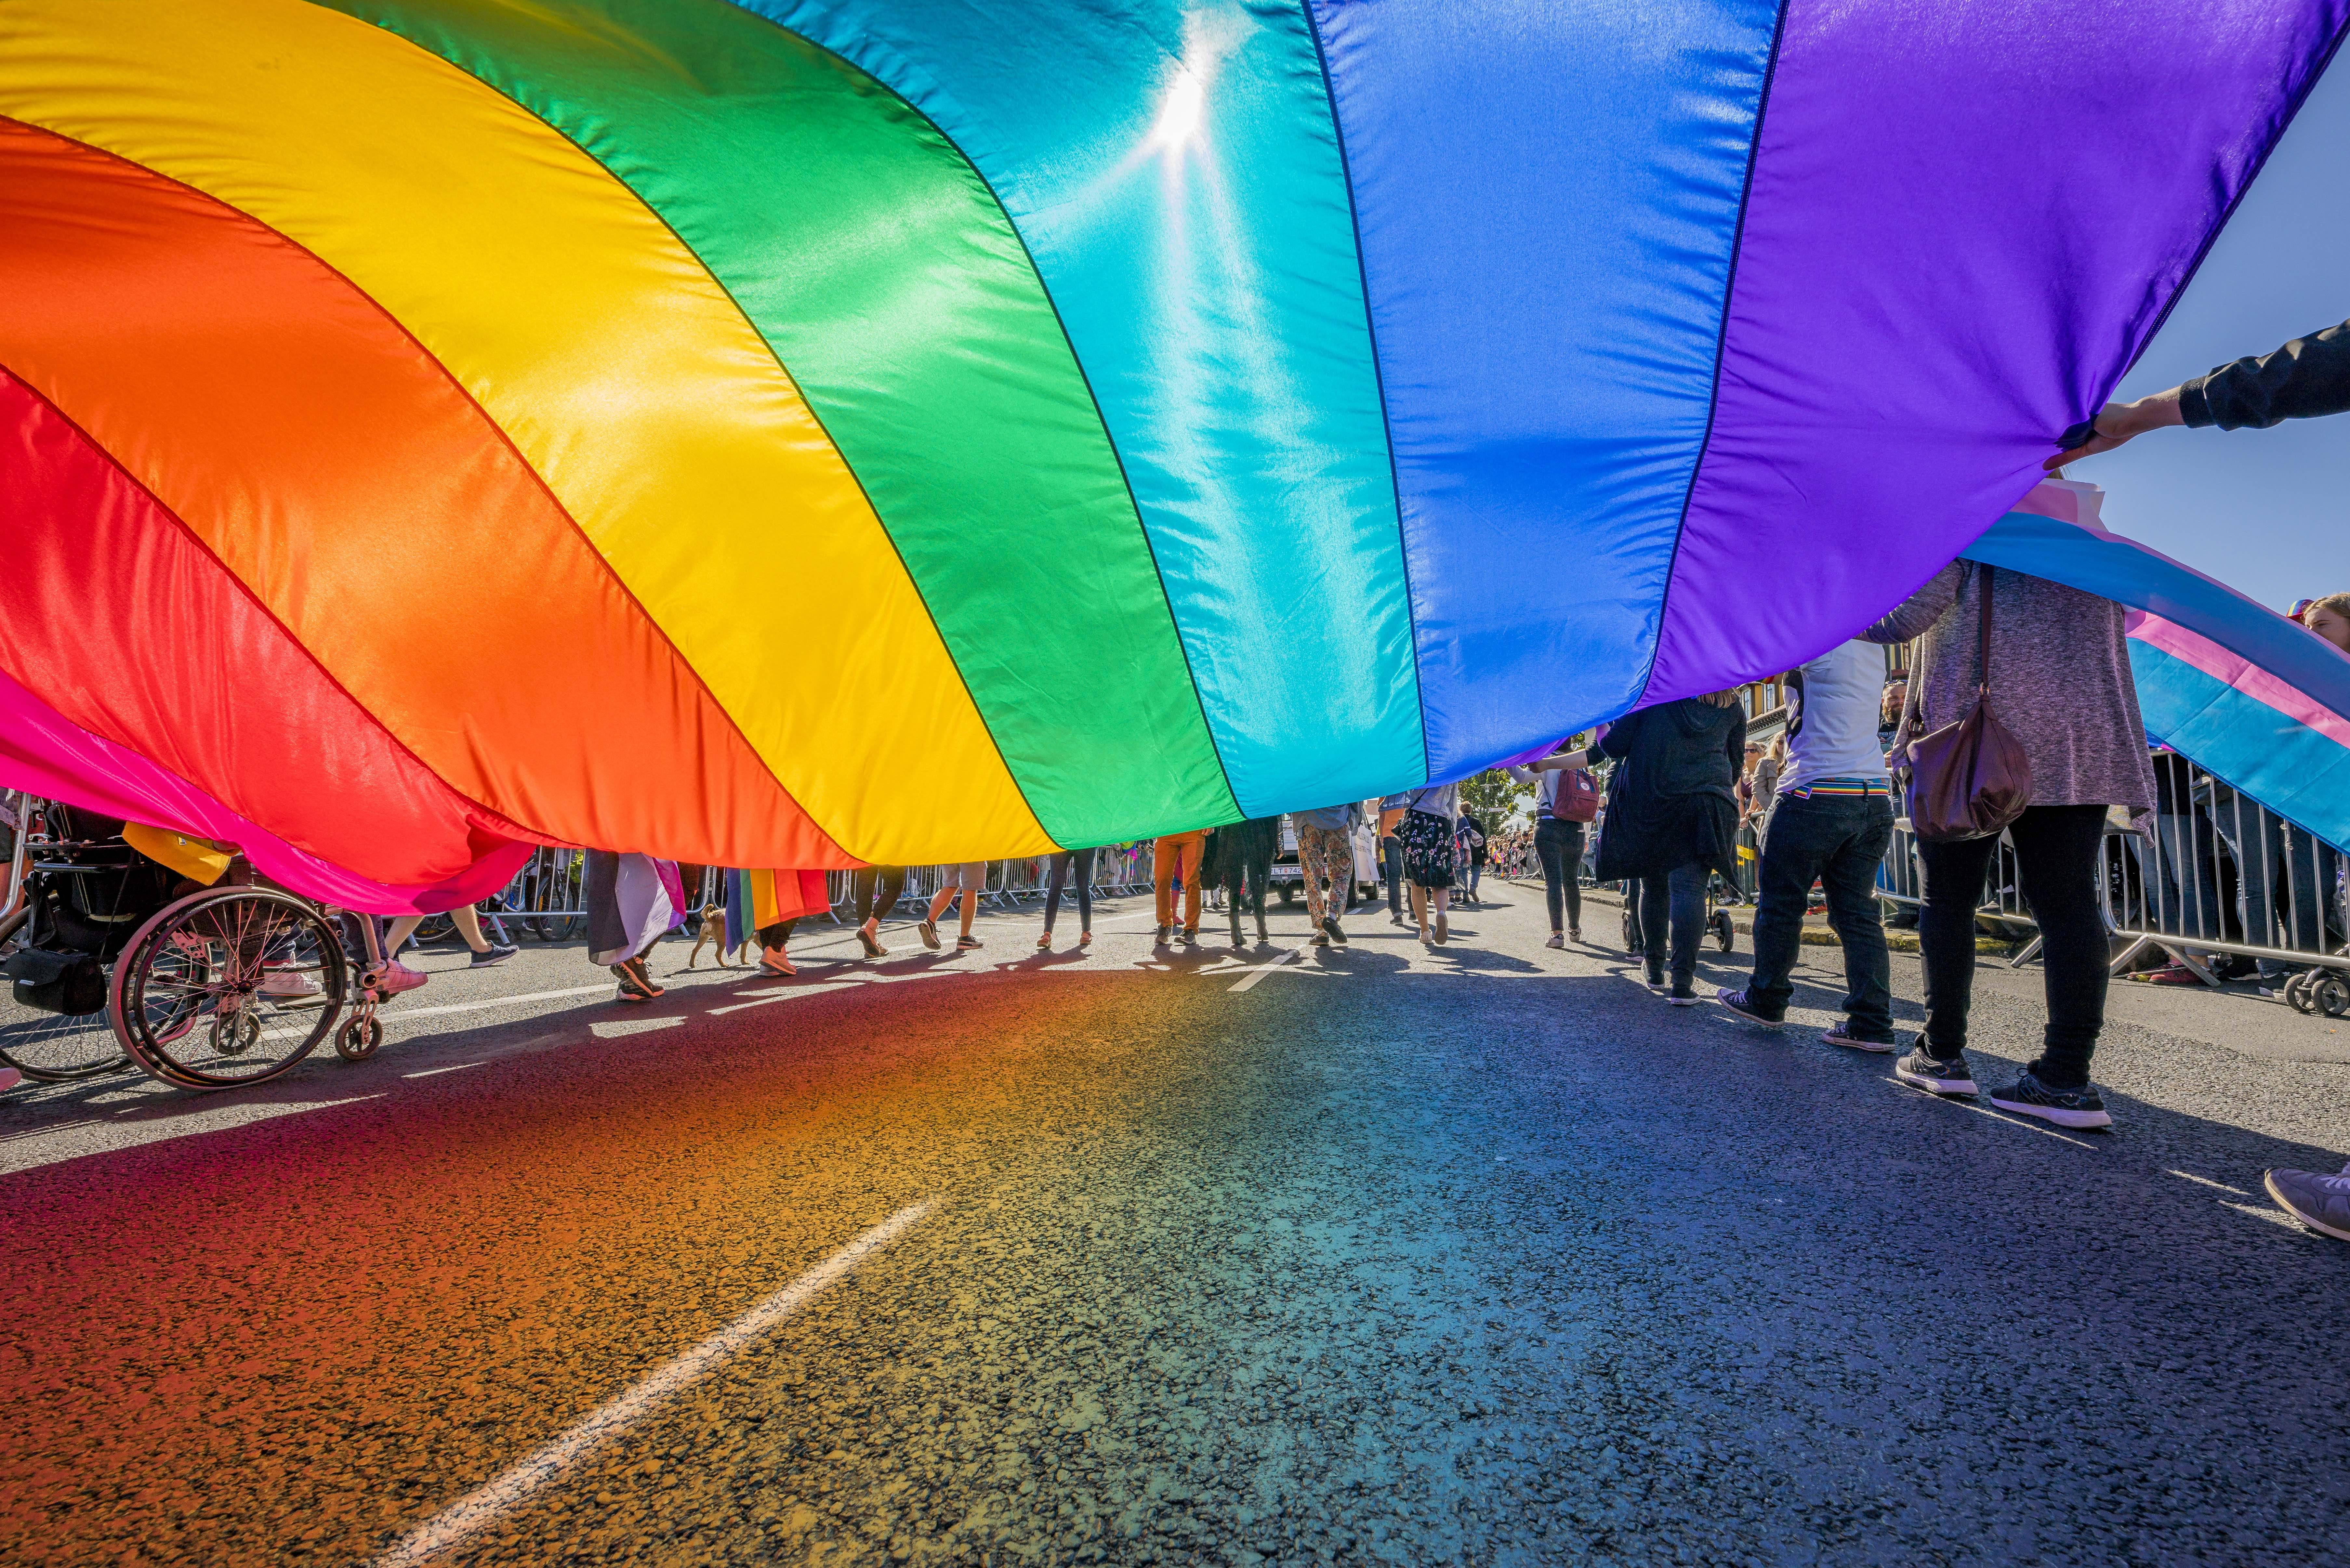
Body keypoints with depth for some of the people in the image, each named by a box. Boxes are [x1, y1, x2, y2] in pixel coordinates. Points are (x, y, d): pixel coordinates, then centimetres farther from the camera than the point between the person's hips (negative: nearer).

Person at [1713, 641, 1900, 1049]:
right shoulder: (1874, 647, 15)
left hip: (1817, 794, -7)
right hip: (1876, 799, 7)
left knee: (1780, 902, 6)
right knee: (1858, 911, 7)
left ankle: (1766, 1001, 17)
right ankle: (1872, 1023, 3)